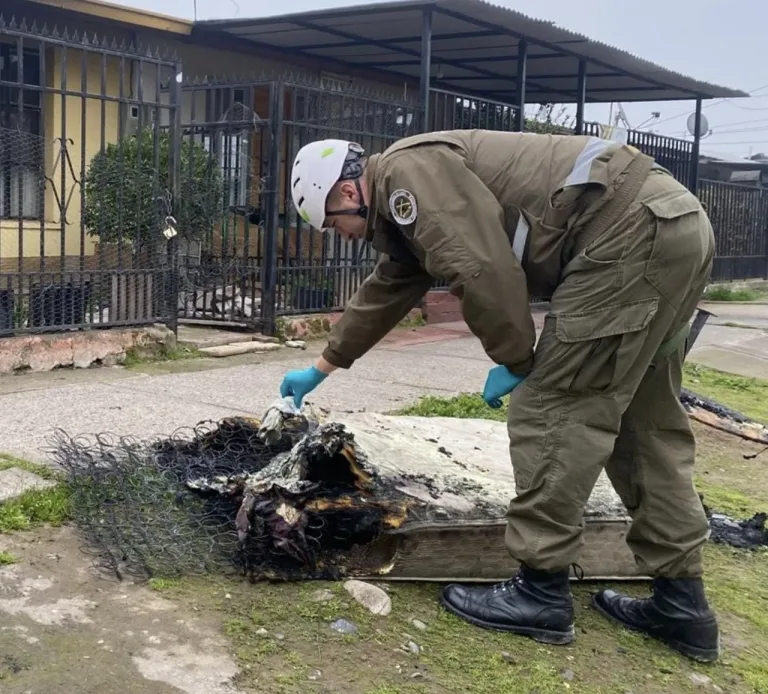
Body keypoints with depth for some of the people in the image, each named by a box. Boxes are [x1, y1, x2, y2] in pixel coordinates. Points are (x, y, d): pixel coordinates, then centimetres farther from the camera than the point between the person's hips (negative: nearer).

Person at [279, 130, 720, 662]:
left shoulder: (406, 171, -8)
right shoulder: (405, 203, 24)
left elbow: (483, 271, -19)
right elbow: (382, 295, 36)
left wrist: (513, 362, -5)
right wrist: (321, 369, 46)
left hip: (632, 231, -11)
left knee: (552, 409, -5)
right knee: (642, 420, 14)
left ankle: (542, 592, 4)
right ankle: (681, 602, 19)